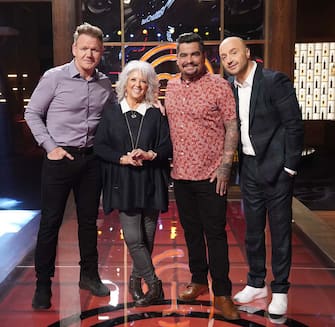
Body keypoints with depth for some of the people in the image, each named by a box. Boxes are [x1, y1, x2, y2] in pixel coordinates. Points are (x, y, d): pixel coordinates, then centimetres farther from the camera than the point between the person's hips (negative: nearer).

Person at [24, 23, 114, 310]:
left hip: (91, 159, 4)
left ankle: (89, 275, 29)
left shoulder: (105, 84, 6)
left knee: (89, 220, 13)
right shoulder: (54, 77, -7)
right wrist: (50, 147, -9)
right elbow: (32, 113, -2)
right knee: (50, 222, 2)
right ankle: (43, 284, 15)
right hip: (60, 159, -4)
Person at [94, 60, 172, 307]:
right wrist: (122, 158, -13)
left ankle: (137, 278, 30)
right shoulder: (111, 112, 4)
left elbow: (168, 148, 3)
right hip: (123, 183, -1)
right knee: (133, 237, -7)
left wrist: (149, 155, -15)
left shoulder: (156, 115, 5)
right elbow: (100, 146, 1)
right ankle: (154, 284, 9)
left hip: (150, 183, 1)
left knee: (147, 237, 8)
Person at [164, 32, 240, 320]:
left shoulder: (219, 86, -7)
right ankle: (198, 280, 33)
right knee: (191, 230, 16)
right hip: (181, 174, 5)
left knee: (215, 233, 2)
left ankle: (222, 294, 14)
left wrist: (225, 165, -14)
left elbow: (232, 127, -8)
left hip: (211, 175, -5)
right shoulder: (171, 87, 9)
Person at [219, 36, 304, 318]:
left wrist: (289, 167, -13)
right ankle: (257, 284, 30)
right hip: (249, 167, 6)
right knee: (252, 228, 14)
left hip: (275, 167, -5)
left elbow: (294, 125, -13)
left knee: (280, 229, 5)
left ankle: (280, 290, 20)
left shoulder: (274, 81, -13)